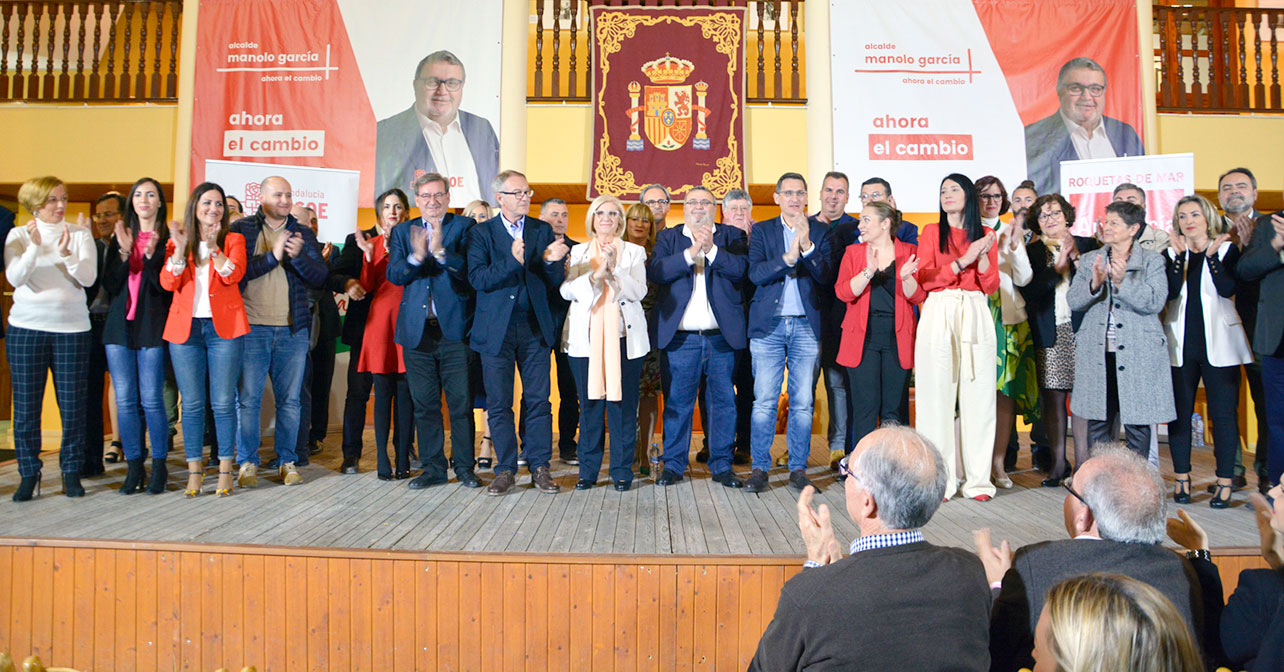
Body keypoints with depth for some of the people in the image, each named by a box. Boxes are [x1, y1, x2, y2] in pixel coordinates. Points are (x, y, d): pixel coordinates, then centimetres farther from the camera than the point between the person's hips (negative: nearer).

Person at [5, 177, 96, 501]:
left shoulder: (79, 233, 4)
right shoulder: (18, 235, 5)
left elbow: (88, 278, -6)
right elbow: (15, 277, -9)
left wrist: (66, 254, -22)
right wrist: (35, 246, -21)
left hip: (72, 328, 0)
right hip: (26, 328, 0)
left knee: (72, 406, 1)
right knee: (26, 406, 3)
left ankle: (71, 472, 13)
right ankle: (29, 473, 14)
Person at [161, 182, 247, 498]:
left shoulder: (233, 240, 8)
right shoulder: (178, 241, 12)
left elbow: (234, 275, -10)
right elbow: (168, 283, -2)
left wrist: (213, 245, -19)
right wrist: (180, 248, -12)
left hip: (224, 328, -2)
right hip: (185, 328, 2)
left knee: (223, 402, -2)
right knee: (191, 403, 3)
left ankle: (225, 470, 7)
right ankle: (194, 469, 13)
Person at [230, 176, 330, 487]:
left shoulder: (303, 234, 13)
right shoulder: (240, 229, 5)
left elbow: (321, 278, 4)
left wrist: (299, 256, -13)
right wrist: (272, 257, -13)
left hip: (293, 330, 2)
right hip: (251, 328, -2)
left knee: (289, 400, 6)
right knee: (247, 399, 0)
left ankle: (287, 462, 15)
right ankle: (247, 463, 12)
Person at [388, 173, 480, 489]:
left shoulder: (464, 227, 3)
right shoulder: (403, 231, 14)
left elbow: (469, 271, -10)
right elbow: (393, 275, 1)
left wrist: (440, 250, -24)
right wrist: (416, 256, -18)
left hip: (454, 329, -3)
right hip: (417, 330, 3)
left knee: (461, 402, 0)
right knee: (424, 404, 8)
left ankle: (465, 467, 12)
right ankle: (433, 468, 19)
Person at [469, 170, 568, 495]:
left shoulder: (543, 231, 10)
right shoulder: (481, 233, 3)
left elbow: (556, 281, 5)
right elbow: (477, 279, -10)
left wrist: (552, 262, -18)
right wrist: (513, 261, -24)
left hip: (535, 326, 2)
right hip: (496, 328, -1)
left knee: (538, 400, 2)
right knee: (499, 403, 3)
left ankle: (539, 467, 12)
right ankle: (505, 469, 14)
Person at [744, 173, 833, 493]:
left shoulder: (821, 231, 9)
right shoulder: (761, 231, 9)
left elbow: (827, 277, -2)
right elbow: (755, 274, -5)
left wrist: (807, 246, -15)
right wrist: (788, 257, -19)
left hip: (806, 326, 1)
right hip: (768, 325, 0)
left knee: (803, 402, 2)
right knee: (764, 401, -2)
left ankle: (798, 468, 12)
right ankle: (760, 467, 7)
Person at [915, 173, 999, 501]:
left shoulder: (985, 235, 15)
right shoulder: (931, 232, 11)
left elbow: (991, 286, 7)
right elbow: (925, 279, -1)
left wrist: (983, 255, -7)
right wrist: (963, 261, -8)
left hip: (975, 317, 1)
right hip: (939, 317, -1)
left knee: (977, 396, -2)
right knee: (938, 396, -5)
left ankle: (977, 478, 4)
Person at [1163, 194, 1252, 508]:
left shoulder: (1227, 249, 4)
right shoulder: (1172, 253, 8)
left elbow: (1228, 289, -13)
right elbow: (1171, 292, -8)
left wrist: (1211, 254, -19)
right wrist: (1179, 256, -16)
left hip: (1218, 344, -2)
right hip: (1181, 346, 2)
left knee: (1223, 413, -2)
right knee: (1180, 413, 4)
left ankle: (1225, 484, 5)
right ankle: (1182, 480, 13)